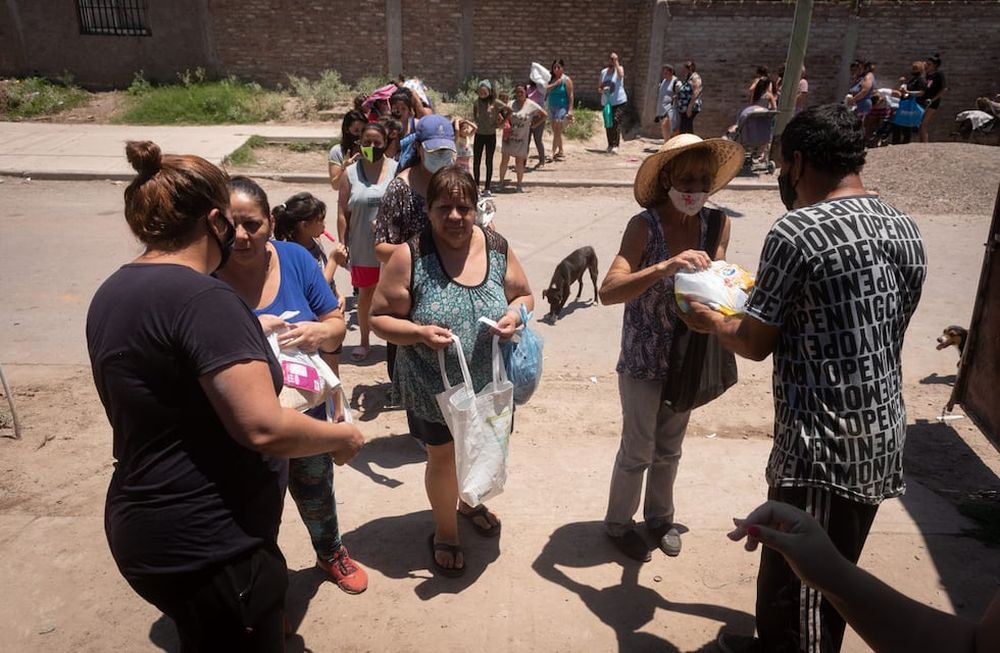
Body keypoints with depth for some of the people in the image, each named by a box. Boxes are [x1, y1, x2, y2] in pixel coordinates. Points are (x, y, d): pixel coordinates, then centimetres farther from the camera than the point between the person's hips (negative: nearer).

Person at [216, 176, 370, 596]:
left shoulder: (294, 259, -11)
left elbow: (337, 325, -5)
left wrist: (319, 333, -28)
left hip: (308, 411, 3)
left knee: (316, 492, 27)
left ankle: (331, 554, 56)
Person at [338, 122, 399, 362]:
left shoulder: (396, 170, -2)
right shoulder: (350, 173, -1)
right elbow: (342, 213, 0)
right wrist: (343, 245, -4)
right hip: (363, 248, 0)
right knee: (365, 294, 13)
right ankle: (364, 341, 30)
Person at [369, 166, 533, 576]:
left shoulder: (497, 247, -7)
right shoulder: (410, 256, -17)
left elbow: (524, 295, 7)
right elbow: (379, 318, -12)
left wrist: (516, 315, -16)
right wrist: (420, 333, -29)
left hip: (490, 383, 4)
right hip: (434, 388, -3)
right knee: (443, 457, 15)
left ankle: (470, 502, 58)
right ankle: (445, 531, 43)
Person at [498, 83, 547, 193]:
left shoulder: (531, 105, -7)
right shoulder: (511, 104, -2)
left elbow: (545, 115, 1)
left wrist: (534, 125, -3)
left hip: (522, 138, -2)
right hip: (509, 137, 2)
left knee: (519, 162, 4)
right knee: (504, 160, 3)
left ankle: (519, 185, 17)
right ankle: (501, 182, 15)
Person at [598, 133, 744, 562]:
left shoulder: (718, 224, -7)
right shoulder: (645, 225, -20)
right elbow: (608, 292, -30)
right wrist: (665, 267, -43)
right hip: (644, 361, -4)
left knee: (670, 448, 21)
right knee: (638, 451, 10)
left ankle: (660, 517, 45)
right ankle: (618, 524, 35)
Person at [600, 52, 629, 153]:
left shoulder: (619, 68, -1)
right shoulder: (603, 72, 12)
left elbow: (621, 75, -26)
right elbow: (599, 87, 17)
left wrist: (616, 62, -25)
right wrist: (602, 90, -7)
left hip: (619, 102, -5)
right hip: (606, 102, 5)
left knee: (616, 121, -18)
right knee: (608, 124, 7)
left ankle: (615, 145, -22)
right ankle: (610, 145, 20)